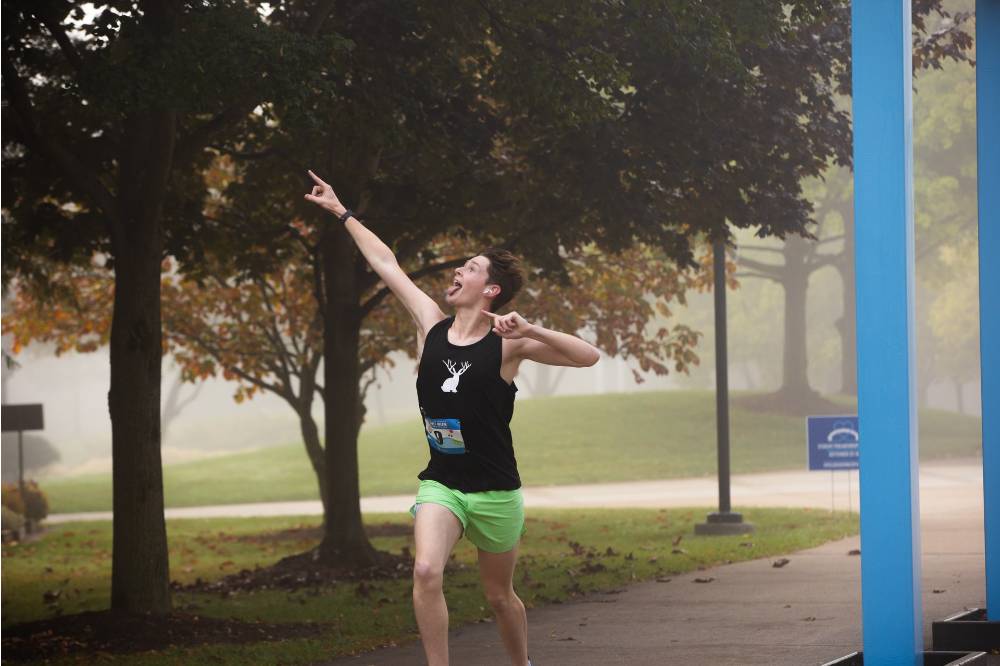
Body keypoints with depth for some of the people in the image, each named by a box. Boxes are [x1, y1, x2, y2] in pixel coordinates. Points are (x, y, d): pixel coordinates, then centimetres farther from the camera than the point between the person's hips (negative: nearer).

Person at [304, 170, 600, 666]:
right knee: (426, 571, -24)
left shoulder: (507, 343, -9)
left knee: (499, 595, 13)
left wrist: (529, 331, -28)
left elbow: (588, 356, -17)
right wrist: (341, 213, 17)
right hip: (440, 484, 2)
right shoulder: (431, 326, 1)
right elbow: (385, 263, 10)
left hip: (495, 491, -2)